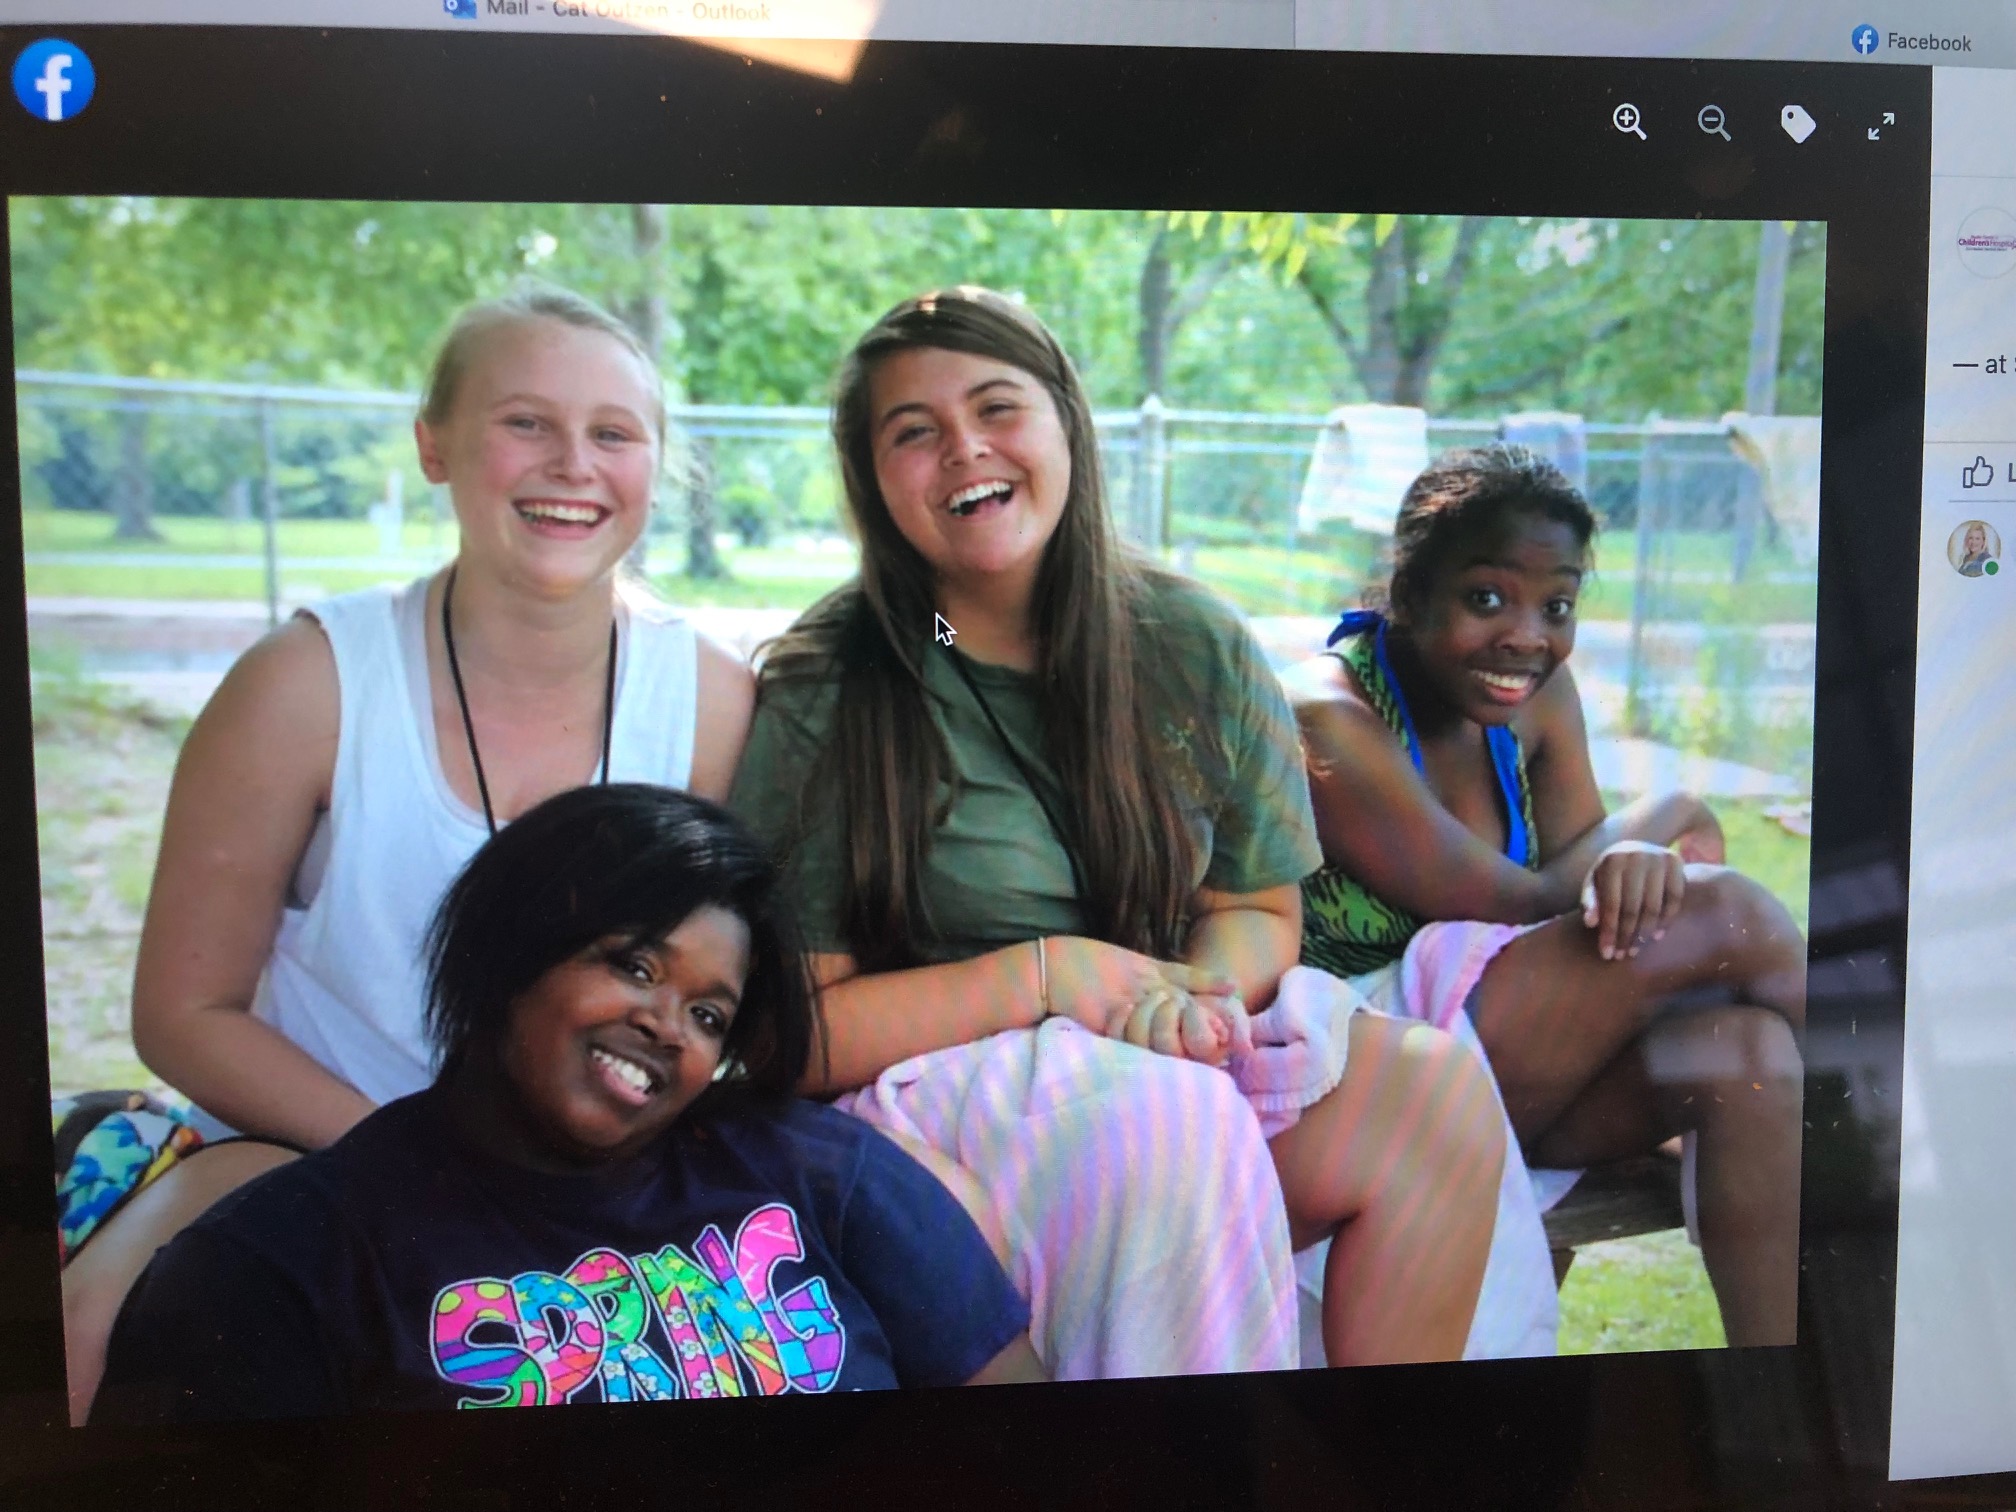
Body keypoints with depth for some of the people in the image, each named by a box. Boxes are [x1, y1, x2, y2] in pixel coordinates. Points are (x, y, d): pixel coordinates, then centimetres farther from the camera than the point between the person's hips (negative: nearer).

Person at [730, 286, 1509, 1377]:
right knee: (1174, 1126, -34)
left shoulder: (1195, 647, 2)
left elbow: (1260, 910, 10)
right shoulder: (819, 700, -8)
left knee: (1438, 1083, -21)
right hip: (931, 1087, -4)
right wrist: (1049, 975, -18)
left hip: (1179, 1054, 4)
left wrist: (1199, 990, -14)